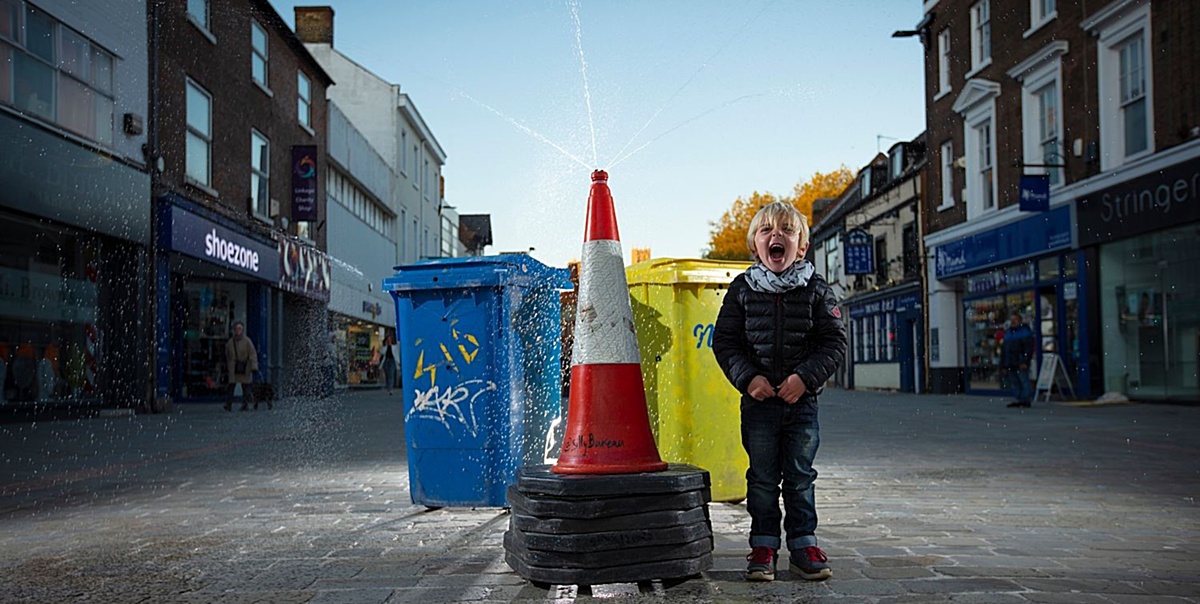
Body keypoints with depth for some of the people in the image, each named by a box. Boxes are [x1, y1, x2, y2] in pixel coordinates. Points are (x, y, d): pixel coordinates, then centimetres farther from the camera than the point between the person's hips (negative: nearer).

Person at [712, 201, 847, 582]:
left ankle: (803, 546, 18)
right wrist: (747, 378, -12)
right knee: (762, 478, 6)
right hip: (758, 399, 0)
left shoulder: (816, 289, 0)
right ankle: (763, 547, 17)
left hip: (802, 399, 0)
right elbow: (724, 341, 1)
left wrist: (806, 377, -14)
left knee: (800, 477, 8)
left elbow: (835, 343, -1)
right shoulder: (742, 289, 0)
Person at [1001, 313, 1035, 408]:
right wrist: (1003, 365, 17)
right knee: (1014, 383, 6)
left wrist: (1025, 361, -18)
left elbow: (1028, 348, -9)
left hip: (1021, 364, -7)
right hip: (1010, 364, 7)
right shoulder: (1008, 333, 22)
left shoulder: (1025, 332, 0)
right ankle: (1019, 400, 10)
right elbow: (1003, 350, 23)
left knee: (1024, 381, -8)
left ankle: (1027, 400, -6)